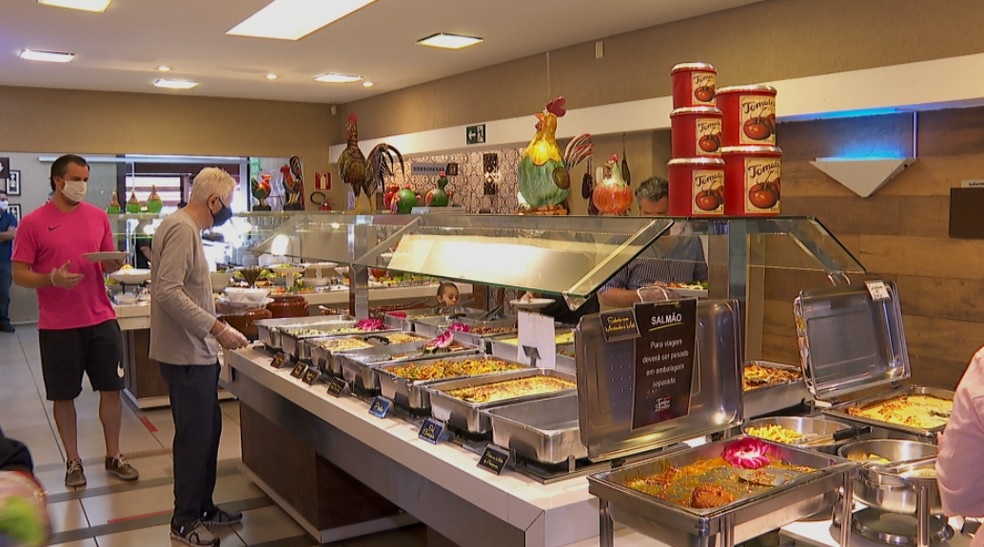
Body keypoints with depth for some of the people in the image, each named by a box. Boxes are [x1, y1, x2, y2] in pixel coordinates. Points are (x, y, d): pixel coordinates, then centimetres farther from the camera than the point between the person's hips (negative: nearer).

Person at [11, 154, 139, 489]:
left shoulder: (98, 217, 5)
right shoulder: (33, 223, -6)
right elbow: (19, 274, -5)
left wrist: (114, 264, -10)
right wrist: (52, 279, -23)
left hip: (101, 320, 3)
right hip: (57, 326, -3)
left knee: (111, 388, 9)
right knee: (64, 396, 8)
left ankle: (113, 456, 24)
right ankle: (73, 461, 25)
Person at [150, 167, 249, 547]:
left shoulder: (185, 227, 14)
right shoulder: (182, 230, -18)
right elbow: (168, 291, -27)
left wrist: (214, 326, 22)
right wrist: (216, 328, -27)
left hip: (197, 352, 10)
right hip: (186, 355, -10)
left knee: (208, 430, 18)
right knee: (194, 436, 1)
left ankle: (203, 507, 31)